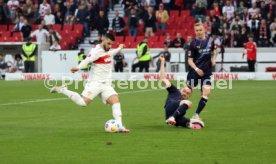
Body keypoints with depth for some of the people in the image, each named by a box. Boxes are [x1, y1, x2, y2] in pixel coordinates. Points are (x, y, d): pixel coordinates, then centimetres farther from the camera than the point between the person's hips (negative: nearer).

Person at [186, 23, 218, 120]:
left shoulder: (210, 41, 4)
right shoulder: (194, 43, -6)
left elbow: (214, 51, 24)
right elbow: (190, 60, -6)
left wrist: (213, 59, 4)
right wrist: (196, 69, -21)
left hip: (206, 72, 2)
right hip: (194, 71, -2)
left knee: (206, 92, -15)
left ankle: (196, 115, -9)